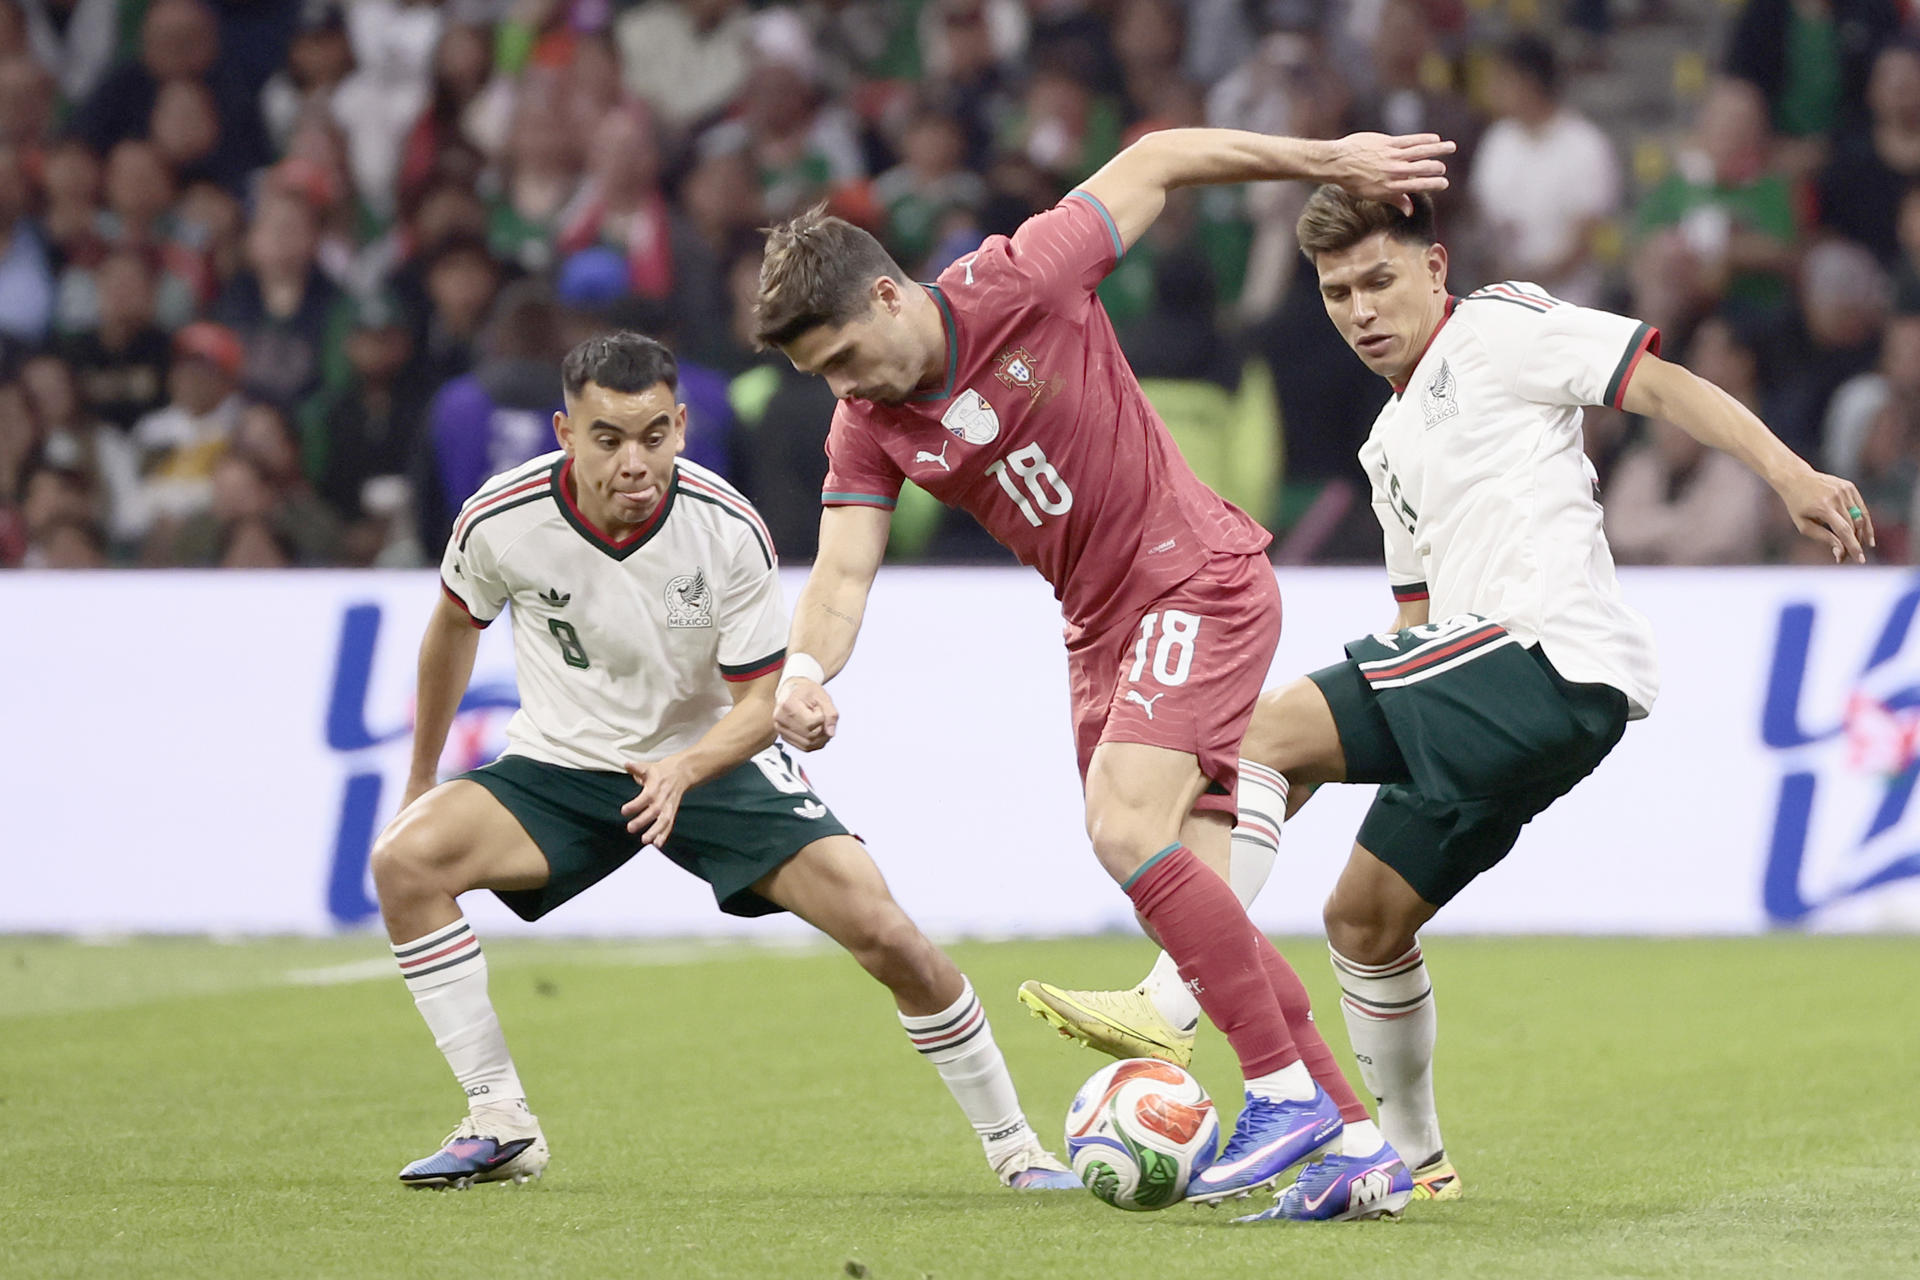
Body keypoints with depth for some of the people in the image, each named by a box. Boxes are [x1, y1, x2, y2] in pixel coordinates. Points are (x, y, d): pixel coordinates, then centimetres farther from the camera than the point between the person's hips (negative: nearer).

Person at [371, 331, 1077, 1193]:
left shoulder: (729, 531, -22)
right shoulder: (501, 521, -19)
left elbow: (763, 701, -14)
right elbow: (455, 625, 4)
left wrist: (683, 771, -35)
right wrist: (422, 780, 14)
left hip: (712, 760, -1)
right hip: (563, 767, 1)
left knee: (880, 927, -18)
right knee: (404, 860, -25)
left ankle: (1013, 1145, 3)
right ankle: (499, 1126, -15)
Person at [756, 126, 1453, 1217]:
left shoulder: (1018, 285, -17)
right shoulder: (871, 427, 0)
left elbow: (1154, 164, -6)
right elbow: (844, 573, -7)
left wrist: (1333, 160, -1)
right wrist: (805, 676, -28)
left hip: (1201, 581, -7)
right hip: (1103, 628, 7)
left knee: (1127, 831, -23)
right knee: (1191, 899, 1)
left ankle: (1289, 1091, -17)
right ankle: (1358, 1139, 8)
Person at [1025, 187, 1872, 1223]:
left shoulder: (1496, 329, 3)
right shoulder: (1391, 445, 28)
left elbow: (1663, 386, -5)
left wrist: (1789, 474, -17)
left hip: (1550, 652, -9)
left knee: (1266, 732, -19)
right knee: (1363, 914, 12)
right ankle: (1411, 1158, 24)